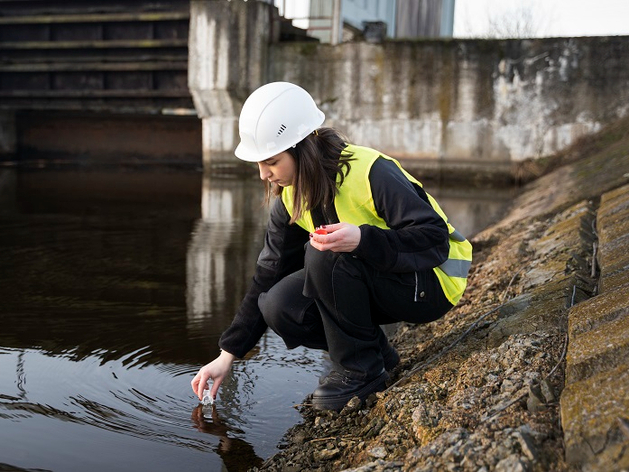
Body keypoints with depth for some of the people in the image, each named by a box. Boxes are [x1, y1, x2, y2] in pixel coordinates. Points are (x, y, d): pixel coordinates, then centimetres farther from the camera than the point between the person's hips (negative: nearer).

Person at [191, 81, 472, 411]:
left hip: (429, 284, -7)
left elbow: (436, 238, -29)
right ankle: (375, 351, 3)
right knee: (278, 307, -14)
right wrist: (227, 355, 0)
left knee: (326, 255, -31)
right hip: (374, 285, 7)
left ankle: (361, 369, -14)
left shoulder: (371, 172, -26)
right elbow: (268, 277, 1)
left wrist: (361, 239, -45)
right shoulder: (290, 198, -4)